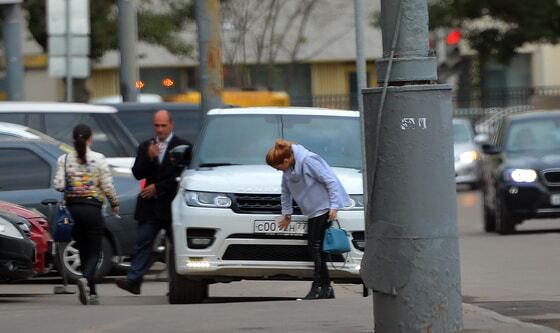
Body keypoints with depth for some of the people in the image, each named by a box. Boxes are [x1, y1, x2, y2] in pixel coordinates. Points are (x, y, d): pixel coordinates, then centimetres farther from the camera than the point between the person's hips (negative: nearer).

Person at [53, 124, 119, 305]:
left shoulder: (64, 160, 0)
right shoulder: (99, 159, -6)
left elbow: (59, 185, -7)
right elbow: (107, 186, -7)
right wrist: (114, 204, 9)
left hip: (72, 207, 3)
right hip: (92, 208, -3)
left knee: (83, 251, 13)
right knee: (94, 252, 2)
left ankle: (92, 294, 13)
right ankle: (85, 279, -27)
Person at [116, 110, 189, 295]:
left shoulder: (182, 146, -1)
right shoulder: (145, 147, 14)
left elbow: (181, 176, -8)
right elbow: (137, 174, 7)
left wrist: (157, 187, -8)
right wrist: (149, 158, -11)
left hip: (171, 205, -3)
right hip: (150, 205, 3)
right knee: (143, 242, -5)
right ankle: (134, 280, -10)